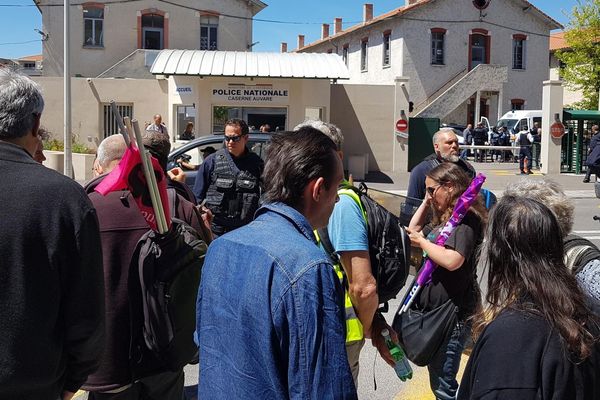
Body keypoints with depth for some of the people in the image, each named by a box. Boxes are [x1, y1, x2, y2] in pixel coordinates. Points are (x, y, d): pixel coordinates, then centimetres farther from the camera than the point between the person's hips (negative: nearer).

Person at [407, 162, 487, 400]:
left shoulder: (466, 218, -16)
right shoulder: (444, 219, 14)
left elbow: (452, 260, -31)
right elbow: (413, 232, 26)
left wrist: (422, 241, -16)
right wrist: (426, 203, 16)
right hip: (434, 310, 10)